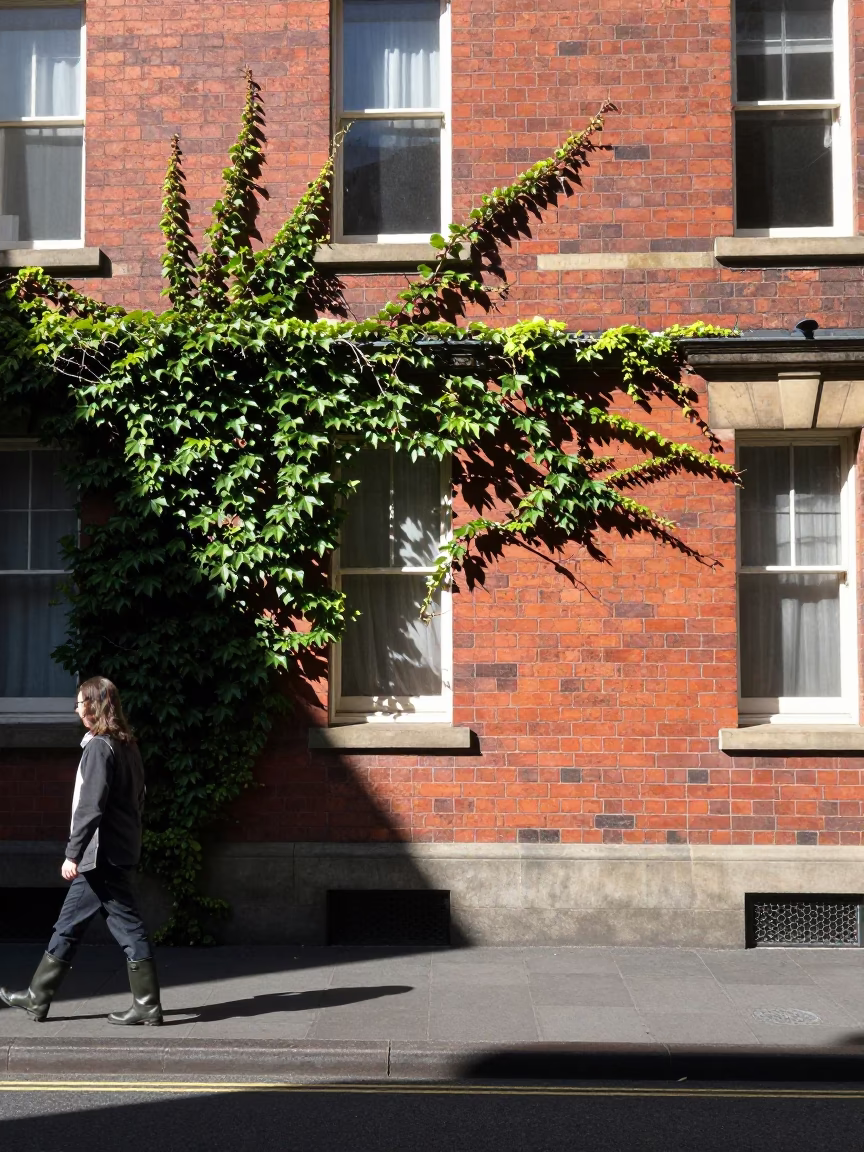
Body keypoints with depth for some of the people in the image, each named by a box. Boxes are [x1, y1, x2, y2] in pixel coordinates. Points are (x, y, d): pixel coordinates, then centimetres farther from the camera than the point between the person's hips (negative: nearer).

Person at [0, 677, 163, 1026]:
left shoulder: (99, 747, -14)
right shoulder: (126, 745, 13)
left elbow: (90, 807, -20)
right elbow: (136, 798, 17)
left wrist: (73, 853, -19)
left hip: (103, 856, -9)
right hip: (119, 851, 9)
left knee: (126, 926, -4)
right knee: (69, 925, 13)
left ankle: (147, 1005, 2)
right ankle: (37, 998, 19)